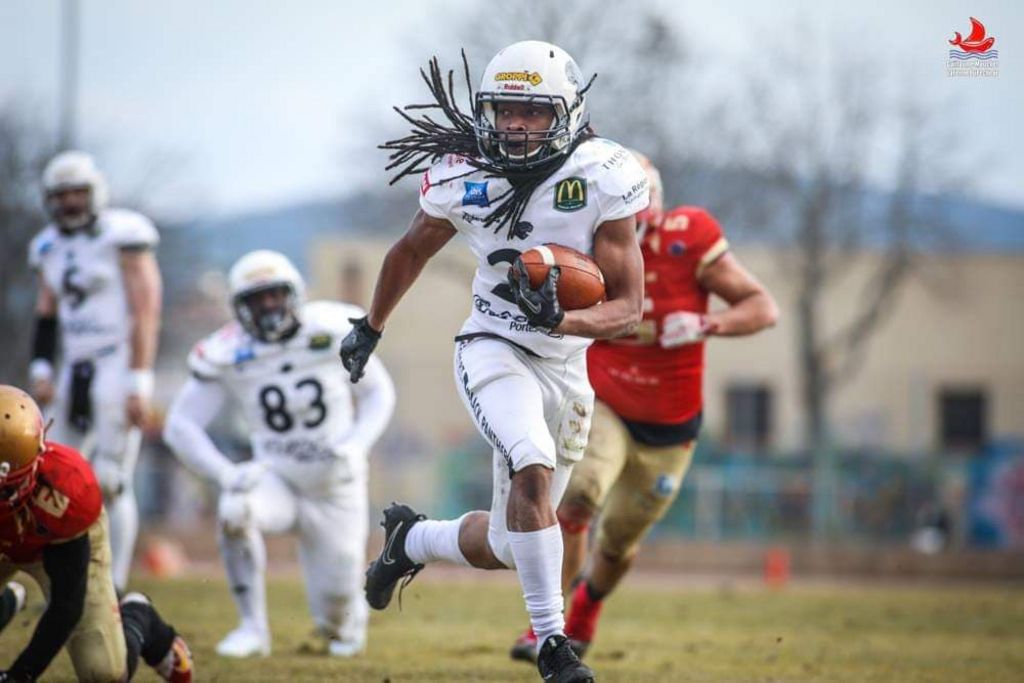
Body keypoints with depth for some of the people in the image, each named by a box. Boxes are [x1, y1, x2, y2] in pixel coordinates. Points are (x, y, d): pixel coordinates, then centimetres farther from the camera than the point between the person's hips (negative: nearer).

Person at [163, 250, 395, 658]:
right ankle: (253, 628, -18)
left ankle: (348, 613, 42)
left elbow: (378, 392, 2)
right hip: (278, 481, 0)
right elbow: (180, 426, -9)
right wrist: (225, 473, -25)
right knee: (234, 510, -35)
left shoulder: (331, 331, -12)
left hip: (336, 490, 0)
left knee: (337, 620, 0)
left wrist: (357, 444, -17)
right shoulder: (228, 354, -12)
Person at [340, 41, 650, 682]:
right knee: (535, 471, -31)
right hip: (494, 349, -2)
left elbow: (628, 309, -15)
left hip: (565, 366, 2)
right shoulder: (464, 177, -10)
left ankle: (413, 539, 39)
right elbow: (412, 251, 12)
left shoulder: (605, 179, -15)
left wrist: (561, 321, -35)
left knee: (505, 545, 8)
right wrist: (370, 328, 24)